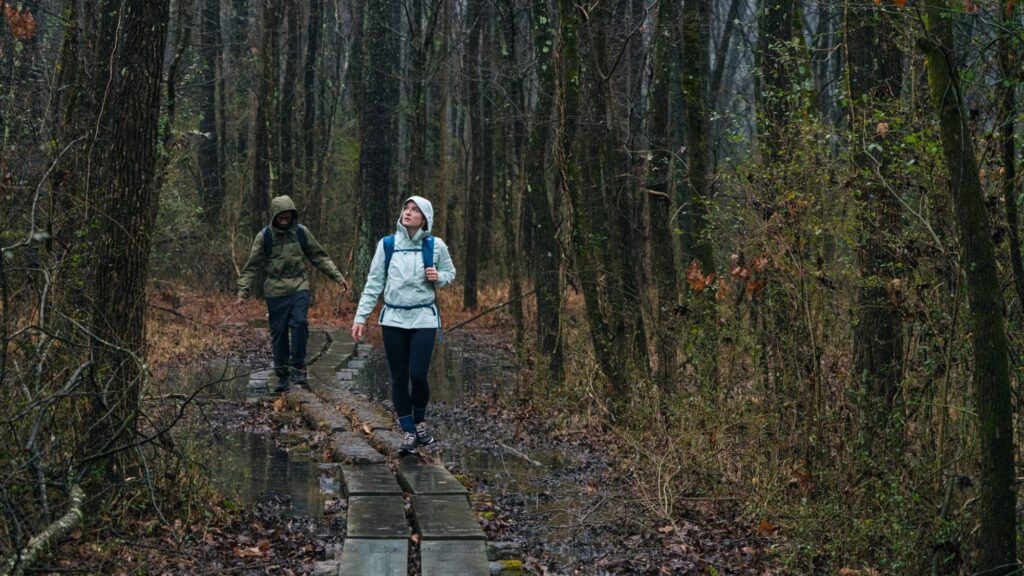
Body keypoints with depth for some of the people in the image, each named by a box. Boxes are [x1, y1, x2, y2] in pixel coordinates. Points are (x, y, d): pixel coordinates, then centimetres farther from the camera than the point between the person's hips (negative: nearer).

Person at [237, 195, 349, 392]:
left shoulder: (301, 232, 3)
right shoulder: (264, 236, -2)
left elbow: (319, 257, 12)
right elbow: (251, 267, 0)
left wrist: (337, 276, 7)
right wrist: (243, 293, -7)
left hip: (299, 287, 1)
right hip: (275, 291, -1)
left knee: (299, 323, -20)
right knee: (279, 333, 2)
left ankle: (297, 367, -9)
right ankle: (283, 376, 13)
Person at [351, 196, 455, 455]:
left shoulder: (435, 246, -3)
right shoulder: (387, 245, 0)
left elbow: (450, 273, 13)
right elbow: (374, 283, 2)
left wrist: (438, 277, -11)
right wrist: (361, 317, -3)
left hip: (423, 318, -1)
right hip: (393, 319, 2)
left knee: (418, 375, -10)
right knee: (399, 378, 2)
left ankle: (420, 421, 19)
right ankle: (408, 432, 15)